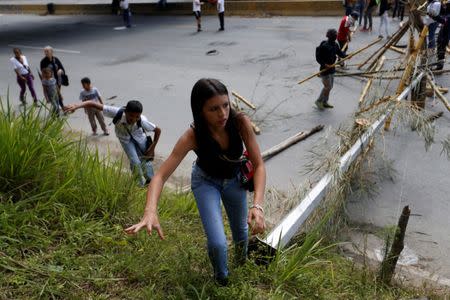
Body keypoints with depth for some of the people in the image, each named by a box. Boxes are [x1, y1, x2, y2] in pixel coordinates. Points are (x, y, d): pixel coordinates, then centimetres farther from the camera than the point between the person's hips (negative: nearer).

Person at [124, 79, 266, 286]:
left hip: (235, 179, 2)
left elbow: (259, 165, -29)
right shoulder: (192, 136, -34)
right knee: (217, 243, -15)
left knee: (241, 230, 21)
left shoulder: (241, 123, -32)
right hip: (206, 181, -2)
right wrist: (150, 211, -53)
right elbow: (161, 176, -35)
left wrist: (257, 205, -45)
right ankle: (221, 278, 23)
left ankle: (242, 259, 59)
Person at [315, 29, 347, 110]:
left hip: (331, 69, 9)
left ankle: (324, 102, 28)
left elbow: (340, 53, 8)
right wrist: (324, 64, -30)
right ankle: (319, 101, 12)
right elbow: (318, 58, -19)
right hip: (325, 70, -9)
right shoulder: (324, 46, -20)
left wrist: (346, 56, -11)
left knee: (330, 87, 15)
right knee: (328, 87, -5)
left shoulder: (335, 45, 5)